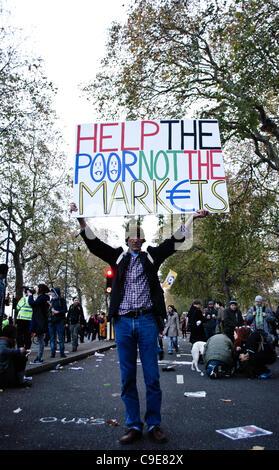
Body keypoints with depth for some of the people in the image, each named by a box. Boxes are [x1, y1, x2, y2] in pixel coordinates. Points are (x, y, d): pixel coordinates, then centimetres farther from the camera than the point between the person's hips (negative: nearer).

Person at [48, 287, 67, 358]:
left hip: (59, 321, -5)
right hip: (51, 321, 5)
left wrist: (57, 312, -17)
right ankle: (53, 353, 11)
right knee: (52, 338, 6)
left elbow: (65, 310, -6)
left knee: (61, 337, -3)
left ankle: (62, 352, 2)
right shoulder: (51, 300, 15)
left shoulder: (62, 300, -1)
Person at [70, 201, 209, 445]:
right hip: (123, 321, 1)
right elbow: (93, 242, 7)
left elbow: (174, 241, 11)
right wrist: (81, 219, -4)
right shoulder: (118, 256, 14)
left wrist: (192, 217, 5)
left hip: (147, 320, -1)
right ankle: (134, 426, 16)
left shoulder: (152, 256, 13)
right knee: (128, 377, 6)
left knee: (152, 376, 2)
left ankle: (154, 425, 14)